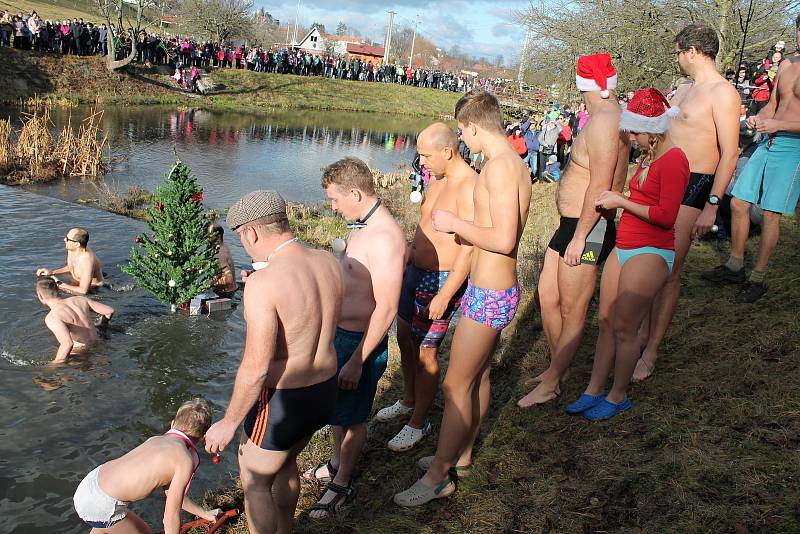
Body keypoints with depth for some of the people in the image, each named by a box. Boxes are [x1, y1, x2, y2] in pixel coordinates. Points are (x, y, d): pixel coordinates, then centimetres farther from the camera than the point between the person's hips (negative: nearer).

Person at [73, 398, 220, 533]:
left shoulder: (155, 440, 9)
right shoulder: (185, 461, -15)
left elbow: (172, 492, 20)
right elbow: (171, 515, -10)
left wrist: (204, 513, 30)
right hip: (100, 507, -7)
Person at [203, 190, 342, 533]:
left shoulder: (264, 282, -26)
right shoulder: (328, 262, -4)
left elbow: (256, 367, -25)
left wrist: (229, 423, -11)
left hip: (283, 401, -8)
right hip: (325, 391, 8)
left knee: (254, 482, 18)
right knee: (284, 463, 32)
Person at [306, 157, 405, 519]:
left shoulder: (384, 238, -28)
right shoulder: (362, 225, 4)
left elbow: (386, 309, -27)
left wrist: (357, 361, -23)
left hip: (362, 342, -9)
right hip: (339, 332, 9)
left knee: (351, 417, 11)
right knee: (335, 406, 25)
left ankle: (342, 485, 32)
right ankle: (336, 463, 48)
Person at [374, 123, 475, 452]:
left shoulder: (469, 188, -22)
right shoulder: (438, 180, 8)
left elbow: (469, 250, -25)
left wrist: (444, 296, -25)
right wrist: (406, 264, 22)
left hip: (442, 280, -9)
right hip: (417, 273, 9)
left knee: (425, 353, 2)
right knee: (405, 338, 21)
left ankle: (419, 424, 20)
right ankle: (408, 401, 42)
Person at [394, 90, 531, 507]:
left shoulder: (500, 166, -21)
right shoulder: (515, 163, 9)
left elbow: (504, 239, -28)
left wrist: (455, 223, -16)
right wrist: (463, 225, 17)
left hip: (488, 295, -10)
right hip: (498, 289, 10)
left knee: (456, 385, 0)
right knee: (478, 376, 21)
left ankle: (438, 477, 13)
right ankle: (460, 454, 38)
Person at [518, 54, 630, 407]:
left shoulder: (604, 121, -19)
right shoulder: (608, 117, 13)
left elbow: (600, 186, -24)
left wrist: (579, 237, -22)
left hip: (587, 227, -10)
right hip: (572, 223, 10)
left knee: (572, 312, 2)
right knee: (547, 297, 16)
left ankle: (550, 385, 14)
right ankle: (558, 367, 32)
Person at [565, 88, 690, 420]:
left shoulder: (673, 160, -14)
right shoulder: (648, 156, 14)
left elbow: (666, 215, -20)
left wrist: (621, 202, -14)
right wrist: (614, 198, 9)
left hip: (650, 254, -9)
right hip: (624, 248, 9)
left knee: (624, 328, -2)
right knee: (605, 320, 10)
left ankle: (618, 396, 15)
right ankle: (594, 391, 20)